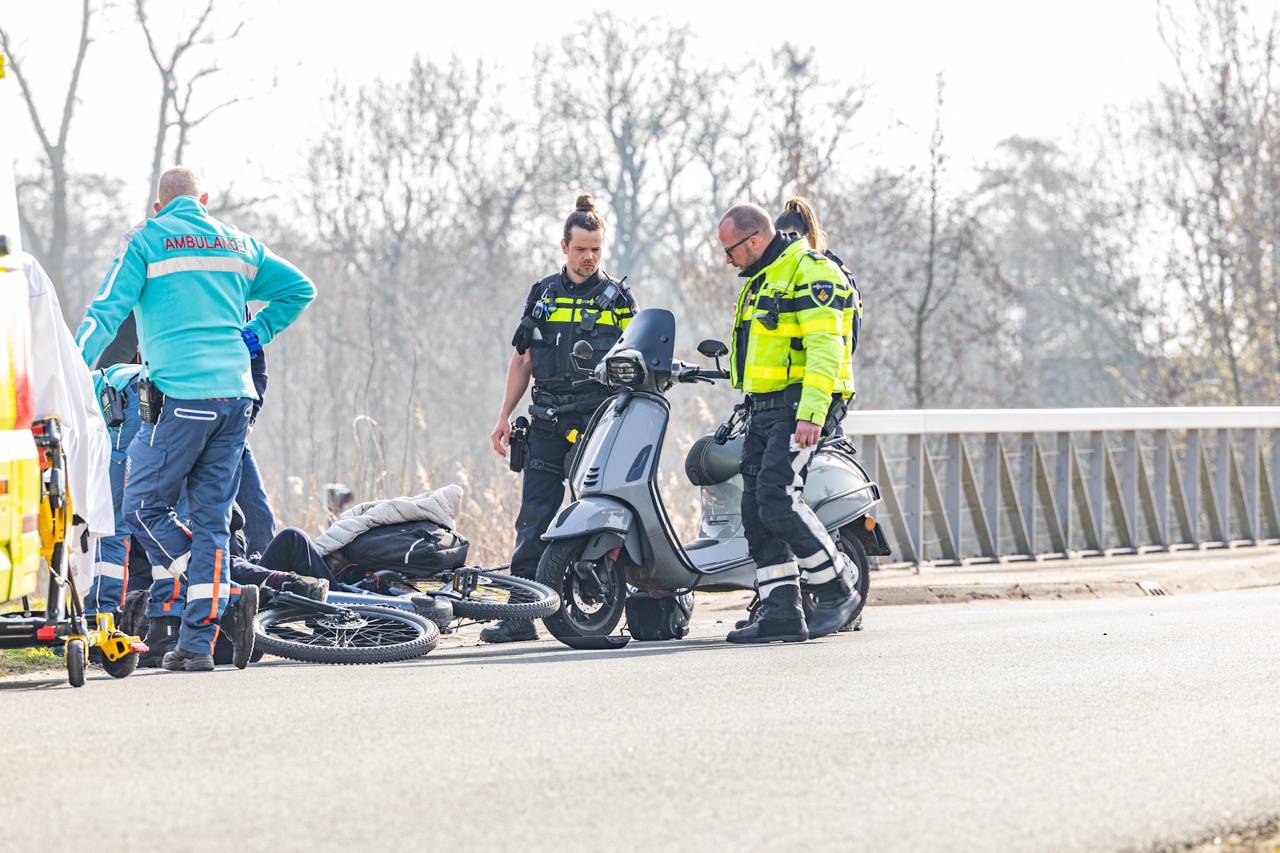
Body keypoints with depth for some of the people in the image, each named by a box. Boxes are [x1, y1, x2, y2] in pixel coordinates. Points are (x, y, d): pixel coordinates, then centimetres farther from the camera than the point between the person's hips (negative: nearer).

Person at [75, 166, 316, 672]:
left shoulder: (146, 241, 3)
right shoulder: (238, 244, 17)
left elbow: (107, 313, -4)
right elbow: (299, 288, 21)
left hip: (179, 397, -5)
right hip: (235, 394, 5)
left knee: (144, 507, 3)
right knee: (211, 517, 8)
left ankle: (227, 603, -12)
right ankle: (197, 643, 2)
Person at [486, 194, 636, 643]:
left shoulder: (618, 297, 8)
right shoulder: (543, 293, 15)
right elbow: (522, 358, 19)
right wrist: (504, 416, 13)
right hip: (548, 422, 2)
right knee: (534, 518, -4)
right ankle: (521, 614, -5)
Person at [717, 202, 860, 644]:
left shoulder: (809, 269, -10)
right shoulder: (762, 280, 22)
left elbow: (824, 344, -20)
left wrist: (810, 412, -27)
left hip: (800, 407, -10)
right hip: (765, 409, 10)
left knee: (777, 500, -20)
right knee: (757, 512, 2)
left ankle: (837, 587, -9)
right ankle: (780, 612, 3)